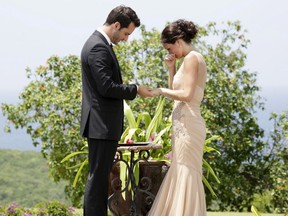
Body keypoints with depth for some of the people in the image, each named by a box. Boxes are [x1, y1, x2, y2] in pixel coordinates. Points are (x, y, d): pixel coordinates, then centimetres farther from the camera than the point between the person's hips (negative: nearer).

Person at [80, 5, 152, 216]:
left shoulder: (98, 43, 15)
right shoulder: (99, 47, -17)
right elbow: (107, 87, -23)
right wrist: (135, 89, -12)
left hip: (102, 124, 11)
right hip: (102, 125, -11)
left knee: (100, 176, 15)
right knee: (98, 177, -6)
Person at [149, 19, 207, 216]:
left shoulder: (191, 58, -11)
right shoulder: (193, 59, 17)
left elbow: (187, 95, -21)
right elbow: (176, 91, 19)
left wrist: (161, 91, -11)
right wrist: (171, 68, 10)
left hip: (188, 125, -10)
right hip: (184, 125, 10)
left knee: (186, 175, -6)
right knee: (181, 174, 12)